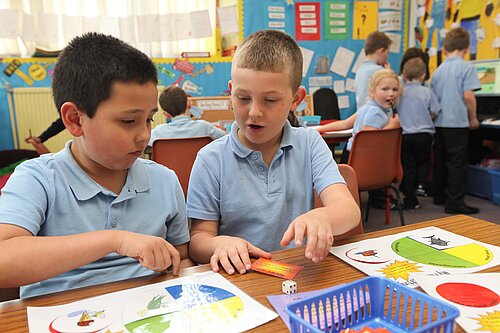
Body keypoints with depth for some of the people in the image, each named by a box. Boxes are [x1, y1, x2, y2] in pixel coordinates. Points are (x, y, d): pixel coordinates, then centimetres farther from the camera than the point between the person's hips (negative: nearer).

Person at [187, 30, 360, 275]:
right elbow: (198, 240, -1)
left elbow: (349, 210, -9)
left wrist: (320, 218, -32)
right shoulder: (211, 159, -3)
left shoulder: (309, 144, 2)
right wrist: (220, 244, -24)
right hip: (239, 278, -1)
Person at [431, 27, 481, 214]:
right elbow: (468, 96, -15)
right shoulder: (466, 67, -8)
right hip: (458, 122, -6)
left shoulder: (438, 70, 9)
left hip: (439, 122, 6)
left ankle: (439, 196, 23)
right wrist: (473, 118, -3)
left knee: (440, 160, 14)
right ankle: (455, 202, 1)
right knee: (458, 163, -1)